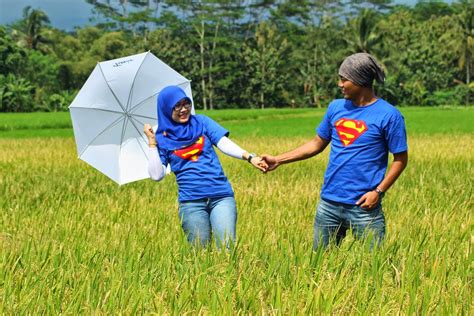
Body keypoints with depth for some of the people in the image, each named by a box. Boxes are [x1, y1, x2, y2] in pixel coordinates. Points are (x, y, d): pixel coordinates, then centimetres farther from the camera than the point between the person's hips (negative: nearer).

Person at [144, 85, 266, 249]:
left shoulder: (201, 122, 9)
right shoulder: (162, 138, 6)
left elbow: (225, 144, -2)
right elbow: (157, 175, -4)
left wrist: (249, 157, -18)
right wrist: (152, 143, -8)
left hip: (221, 196, 1)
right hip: (191, 202, 0)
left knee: (227, 247, -12)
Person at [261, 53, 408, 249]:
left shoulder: (388, 115, -8)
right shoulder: (336, 107, 8)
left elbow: (400, 159, -5)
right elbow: (317, 144, 16)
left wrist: (378, 191, -15)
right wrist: (278, 160, 9)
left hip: (363, 208, -5)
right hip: (329, 204, 5)